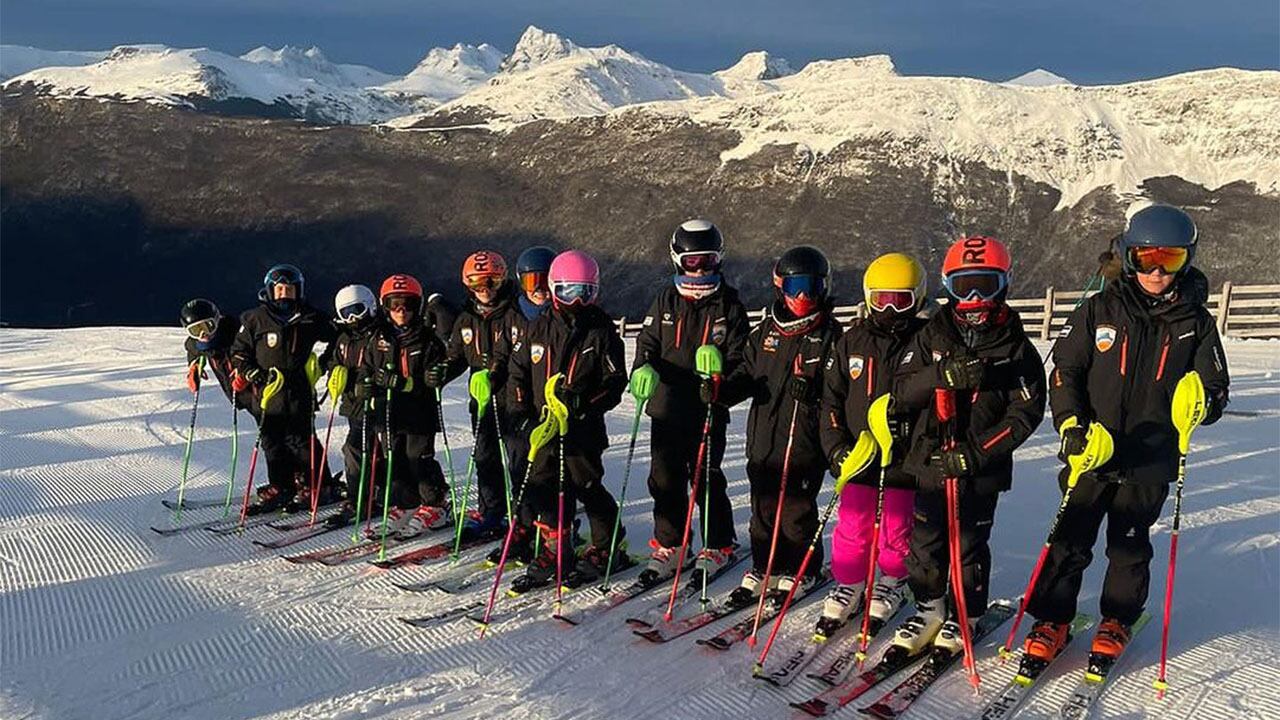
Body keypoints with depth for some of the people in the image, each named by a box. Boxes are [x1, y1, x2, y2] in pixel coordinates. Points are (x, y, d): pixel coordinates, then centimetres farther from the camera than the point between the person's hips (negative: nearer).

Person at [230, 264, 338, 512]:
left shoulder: (309, 318, 3)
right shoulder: (255, 319, 2)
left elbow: (334, 340, 17)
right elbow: (239, 353, 8)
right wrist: (252, 373, -5)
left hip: (300, 392, -1)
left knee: (301, 440, -2)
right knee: (272, 441, 6)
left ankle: (317, 485, 11)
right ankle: (281, 487, 19)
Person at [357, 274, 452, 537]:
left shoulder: (427, 340, -5)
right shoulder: (377, 338, 8)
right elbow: (366, 369, 17)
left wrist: (407, 384, -23)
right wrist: (365, 386, -5)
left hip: (419, 413, -5)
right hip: (387, 413, 5)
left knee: (420, 461, -1)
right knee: (394, 462, 10)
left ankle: (436, 506, 14)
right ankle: (404, 508, 23)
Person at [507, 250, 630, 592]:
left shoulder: (602, 332, -4)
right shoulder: (539, 329, 6)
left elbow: (615, 382, -6)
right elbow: (518, 369, 12)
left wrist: (586, 402, -20)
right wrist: (520, 408, 2)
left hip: (584, 427, -4)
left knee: (586, 487, 1)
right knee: (545, 487, 7)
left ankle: (608, 547, 19)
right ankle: (555, 551, 20)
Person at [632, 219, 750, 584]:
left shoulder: (729, 305, 1)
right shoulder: (665, 301, 8)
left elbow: (739, 359, -1)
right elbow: (647, 344, 11)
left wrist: (719, 381, -21)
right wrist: (644, 369, -11)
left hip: (709, 410, -3)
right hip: (667, 407, 3)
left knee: (706, 480, 2)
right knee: (665, 479, 8)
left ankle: (720, 545, 20)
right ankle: (668, 546, 23)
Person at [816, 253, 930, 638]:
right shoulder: (851, 342, 5)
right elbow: (831, 398, 7)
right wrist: (836, 448, -2)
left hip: (904, 460, -2)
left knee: (897, 531, 8)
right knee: (852, 529, 7)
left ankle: (893, 584, 34)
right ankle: (848, 587, 26)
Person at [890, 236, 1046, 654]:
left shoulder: (1016, 347, -3)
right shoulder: (932, 337, 4)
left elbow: (1027, 413, -8)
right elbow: (901, 394, -4)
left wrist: (975, 452, -17)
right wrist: (944, 374, -23)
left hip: (982, 471, -2)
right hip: (929, 463, 2)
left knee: (970, 546, 7)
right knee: (925, 543, 10)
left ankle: (966, 617, 27)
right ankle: (929, 609, 30)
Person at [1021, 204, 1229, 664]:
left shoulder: (1195, 323, 3)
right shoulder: (1100, 310, -1)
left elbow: (1216, 389, 6)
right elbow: (1064, 372, 2)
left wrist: (1201, 401, -18)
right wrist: (1072, 426, -11)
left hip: (1150, 459, 1)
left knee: (1130, 547, 12)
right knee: (1070, 541, 4)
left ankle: (1118, 622, 32)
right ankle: (1052, 620, 19)